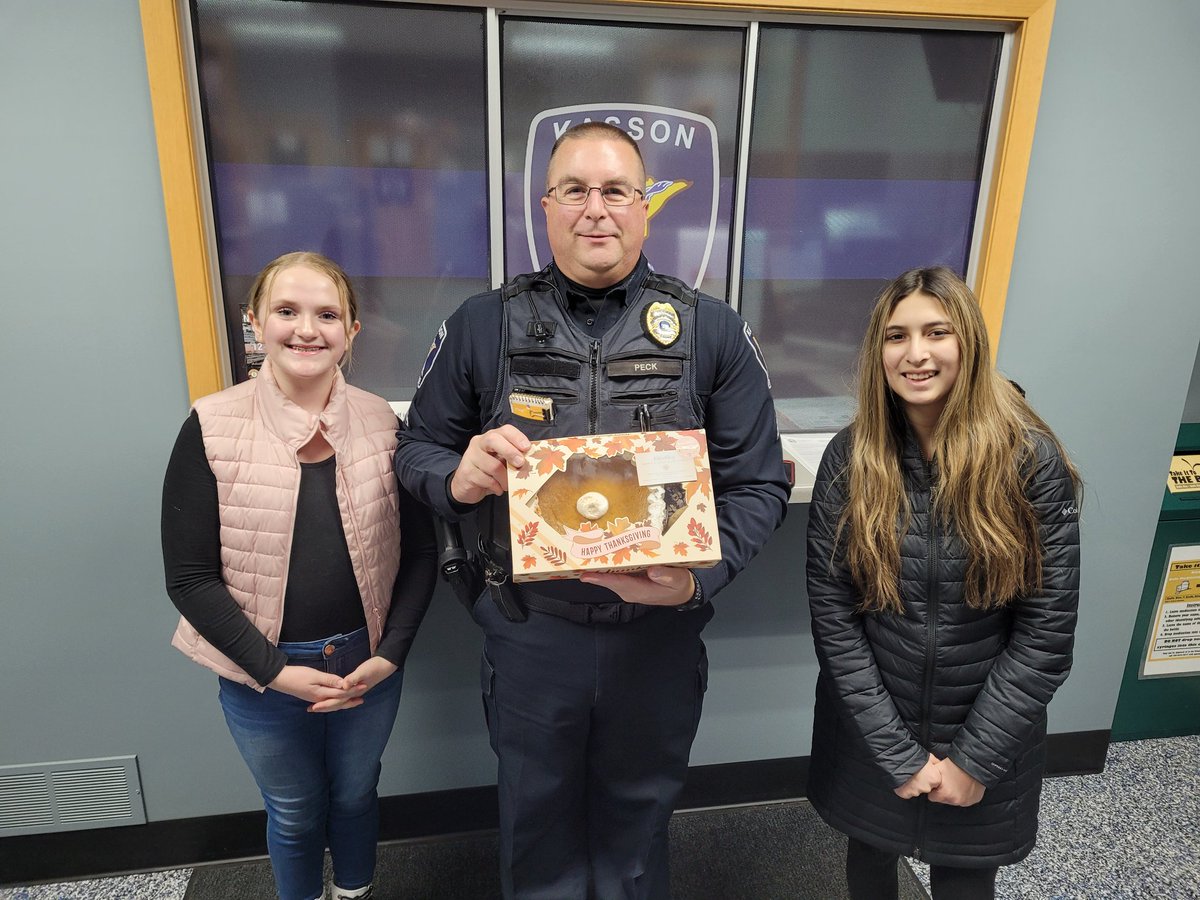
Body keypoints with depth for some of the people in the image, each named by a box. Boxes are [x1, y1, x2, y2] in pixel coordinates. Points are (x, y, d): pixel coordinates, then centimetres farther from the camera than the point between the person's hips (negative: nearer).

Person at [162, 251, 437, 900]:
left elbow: (419, 550, -3)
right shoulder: (211, 429, -13)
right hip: (261, 675, -1)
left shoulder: (381, 424, -8)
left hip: (369, 666, 2)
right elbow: (189, 577, -11)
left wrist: (390, 653, -11)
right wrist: (275, 671, -15)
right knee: (294, 813, 21)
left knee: (355, 796, 25)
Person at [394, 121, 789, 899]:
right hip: (529, 631, 1)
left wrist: (698, 576, -22)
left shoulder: (713, 332, -5)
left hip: (660, 631, 0)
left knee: (639, 820, 24)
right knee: (537, 820, 24)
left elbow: (760, 483, -5)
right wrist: (459, 478, -20)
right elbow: (417, 449, 4)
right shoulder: (481, 326, -3)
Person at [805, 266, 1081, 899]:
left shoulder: (1031, 460, -15)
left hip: (986, 736, -1)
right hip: (870, 734, 1)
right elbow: (832, 616, -11)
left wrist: (974, 759, -11)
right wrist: (900, 754, -12)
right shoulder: (849, 458, -12)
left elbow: (1046, 629, -12)